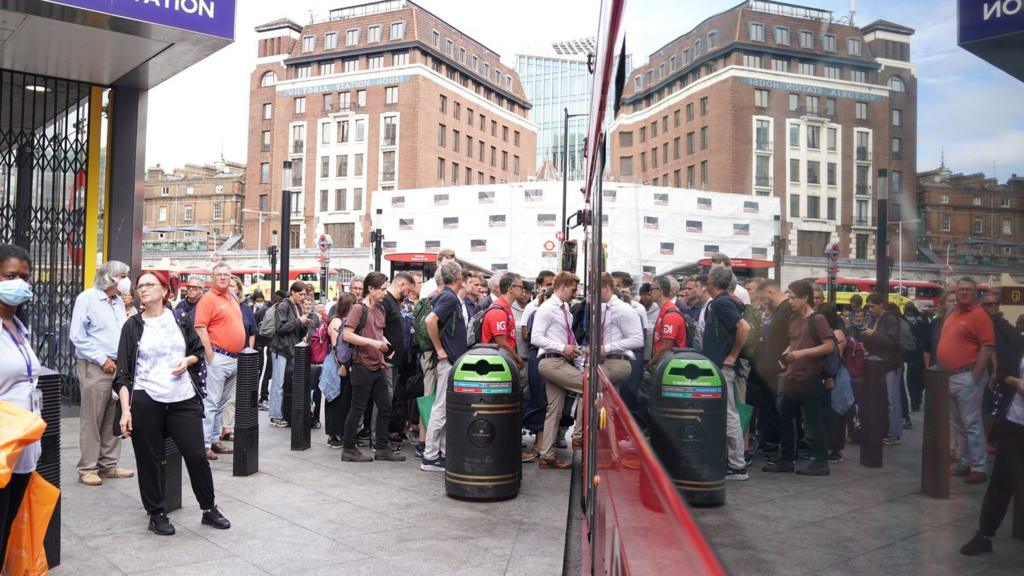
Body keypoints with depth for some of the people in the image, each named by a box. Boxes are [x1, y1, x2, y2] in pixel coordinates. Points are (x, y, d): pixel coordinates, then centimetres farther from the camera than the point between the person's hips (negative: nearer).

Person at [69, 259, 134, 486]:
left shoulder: (118, 301, 15)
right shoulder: (87, 298, -6)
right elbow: (77, 335, -11)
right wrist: (102, 359, -13)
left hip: (118, 366, 7)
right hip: (94, 367, -7)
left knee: (113, 418, 9)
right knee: (91, 420, -2)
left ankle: (109, 464, 18)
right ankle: (87, 468, 5)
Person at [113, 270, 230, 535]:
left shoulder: (180, 321, 8)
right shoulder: (133, 327, 3)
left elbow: (199, 351, 19)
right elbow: (123, 372, -1)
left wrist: (187, 361, -4)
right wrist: (125, 409, -10)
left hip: (184, 400, 1)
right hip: (145, 402, -1)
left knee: (197, 456, 2)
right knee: (150, 460, 4)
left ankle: (210, 509, 18)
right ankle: (157, 513, 21)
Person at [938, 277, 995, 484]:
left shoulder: (979, 315, -10)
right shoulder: (951, 314, 14)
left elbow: (987, 347, -16)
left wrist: (975, 377, -18)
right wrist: (942, 371, 14)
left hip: (967, 377, -8)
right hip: (949, 377, 8)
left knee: (971, 424, -5)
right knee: (957, 424, 14)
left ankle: (979, 468, 1)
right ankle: (963, 463, 23)